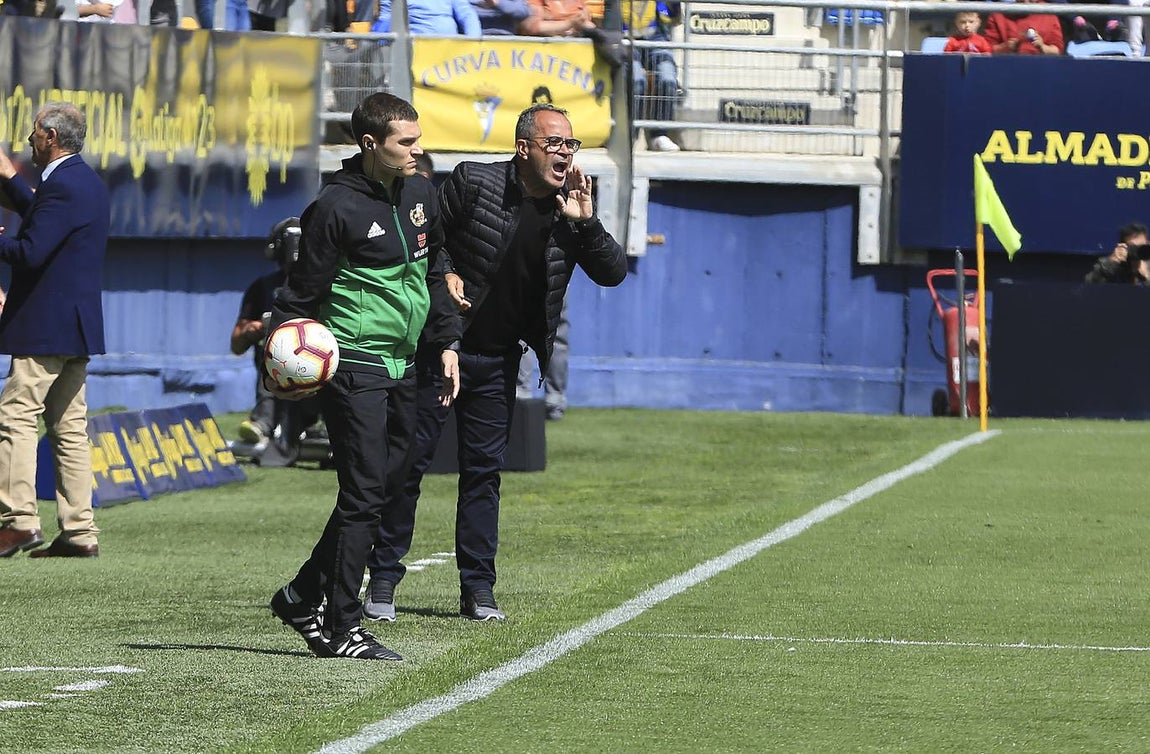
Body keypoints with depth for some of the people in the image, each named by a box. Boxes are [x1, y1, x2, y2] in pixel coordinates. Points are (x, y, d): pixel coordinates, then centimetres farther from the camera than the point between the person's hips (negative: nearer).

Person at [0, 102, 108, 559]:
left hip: (46, 326, -10)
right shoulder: (87, 183, 15)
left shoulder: (62, 187, -16)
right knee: (69, 426, 8)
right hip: (77, 324, 10)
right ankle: (79, 533, 6)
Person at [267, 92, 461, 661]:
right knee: (363, 496, -10)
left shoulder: (420, 195, 10)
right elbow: (302, 291, -9)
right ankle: (340, 629, -5)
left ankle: (303, 595, 22)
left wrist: (446, 343, 19)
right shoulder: (338, 207, -13)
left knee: (387, 483, 10)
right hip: (353, 366, -8)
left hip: (401, 367, 8)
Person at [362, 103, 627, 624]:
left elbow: (614, 273, -4)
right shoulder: (473, 183, -10)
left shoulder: (571, 207, 0)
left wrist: (585, 223, -18)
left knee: (484, 471, 7)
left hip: (498, 361, 3)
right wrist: (443, 273, -14)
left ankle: (478, 589, 12)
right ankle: (383, 581, 6)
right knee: (409, 460, -2)